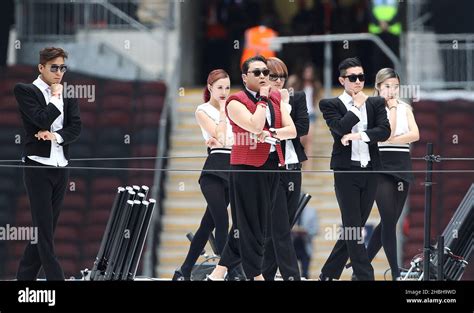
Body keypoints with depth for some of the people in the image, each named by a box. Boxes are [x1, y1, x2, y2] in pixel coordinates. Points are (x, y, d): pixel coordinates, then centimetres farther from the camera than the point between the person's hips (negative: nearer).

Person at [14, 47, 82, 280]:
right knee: (44, 229, -7)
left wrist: (55, 136, -13)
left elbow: (76, 128, 3)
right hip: (38, 167, -6)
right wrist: (56, 98, -4)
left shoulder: (68, 95, 13)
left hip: (61, 167, 6)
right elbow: (42, 119, -15)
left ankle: (25, 277, 17)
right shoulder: (25, 91, -2)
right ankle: (55, 278, -11)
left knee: (44, 229, 9)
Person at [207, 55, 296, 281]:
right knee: (250, 223, -2)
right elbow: (255, 126, -22)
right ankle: (255, 274, 2)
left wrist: (271, 133, -14)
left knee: (245, 222, 10)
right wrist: (262, 98, -12)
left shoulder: (275, 98, 13)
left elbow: (292, 130, 4)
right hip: (248, 166, -7)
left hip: (272, 164, 7)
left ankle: (221, 269, 18)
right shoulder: (236, 101, -7)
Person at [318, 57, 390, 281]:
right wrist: (357, 107, -7)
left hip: (370, 171, 4)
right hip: (346, 171, -4)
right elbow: (339, 129, -15)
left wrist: (359, 135, -16)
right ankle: (365, 277, -7)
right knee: (353, 228, -7)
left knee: (353, 228, 8)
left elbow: (385, 131, -3)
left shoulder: (376, 103, 11)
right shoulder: (330, 105, 1)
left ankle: (328, 274, 18)